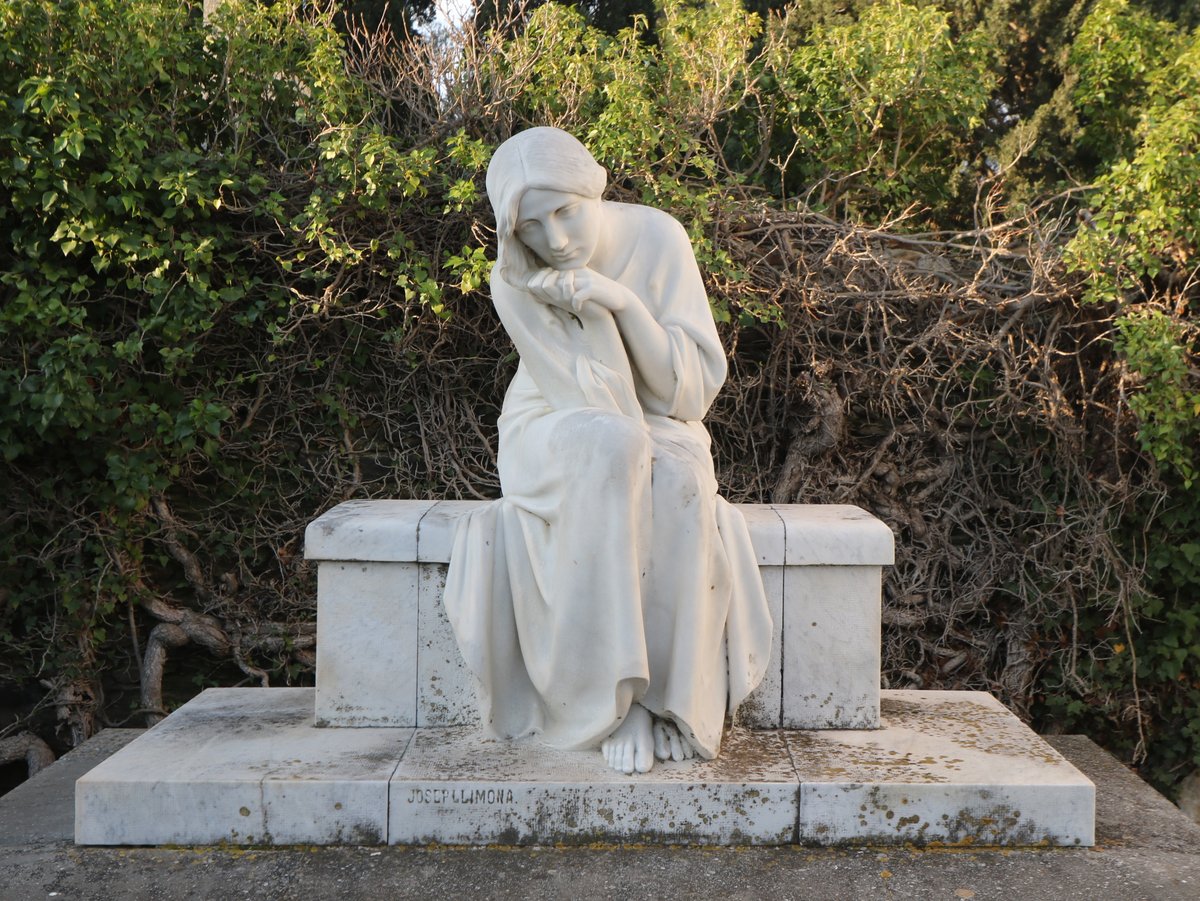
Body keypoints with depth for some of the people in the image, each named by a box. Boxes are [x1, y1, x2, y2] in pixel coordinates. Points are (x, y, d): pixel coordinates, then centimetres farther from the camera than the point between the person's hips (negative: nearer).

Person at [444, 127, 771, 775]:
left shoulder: (655, 237, -13)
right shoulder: (514, 284, -15)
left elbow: (697, 383, -16)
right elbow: (595, 404, -17)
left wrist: (623, 301, -27)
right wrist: (586, 307, -31)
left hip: (656, 431, 1)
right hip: (557, 436, -1)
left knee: (679, 487, -35)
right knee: (607, 449, -37)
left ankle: (672, 698, -23)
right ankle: (617, 700, -31)